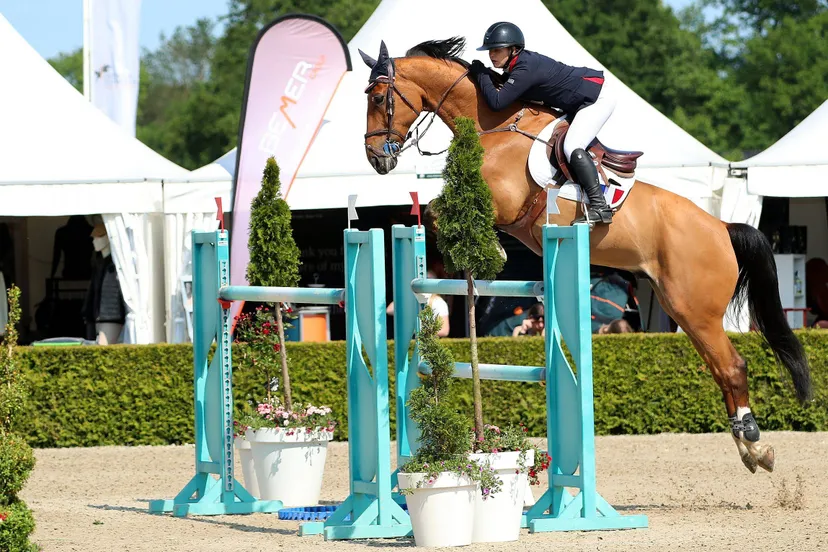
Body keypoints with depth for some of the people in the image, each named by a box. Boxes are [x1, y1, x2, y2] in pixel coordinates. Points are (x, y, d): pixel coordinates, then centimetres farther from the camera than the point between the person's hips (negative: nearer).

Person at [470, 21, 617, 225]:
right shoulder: (521, 63, 2)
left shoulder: (525, 70, -27)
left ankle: (600, 207, -28)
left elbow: (497, 102, -31)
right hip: (581, 103, 11)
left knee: (572, 148, -24)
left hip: (597, 99, -11)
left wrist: (482, 75, -18)